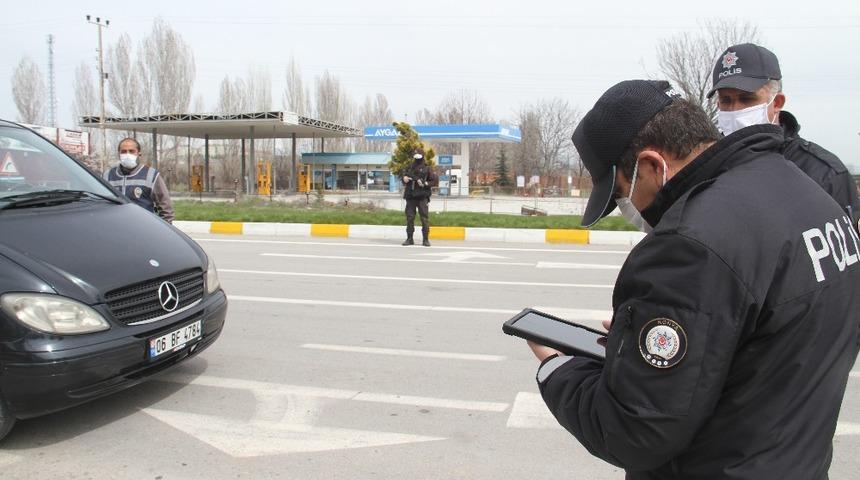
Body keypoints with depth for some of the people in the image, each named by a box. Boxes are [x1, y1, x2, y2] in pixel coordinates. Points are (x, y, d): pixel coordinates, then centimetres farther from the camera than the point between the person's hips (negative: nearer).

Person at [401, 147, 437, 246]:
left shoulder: (427, 168, 4)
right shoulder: (409, 167, 16)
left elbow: (434, 180, 2)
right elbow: (404, 176, 26)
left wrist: (425, 184, -13)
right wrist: (404, 178, 3)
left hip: (422, 197, -4)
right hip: (410, 197, 4)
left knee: (425, 217, -7)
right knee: (409, 217, 4)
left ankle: (426, 239, -3)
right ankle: (409, 238, 11)